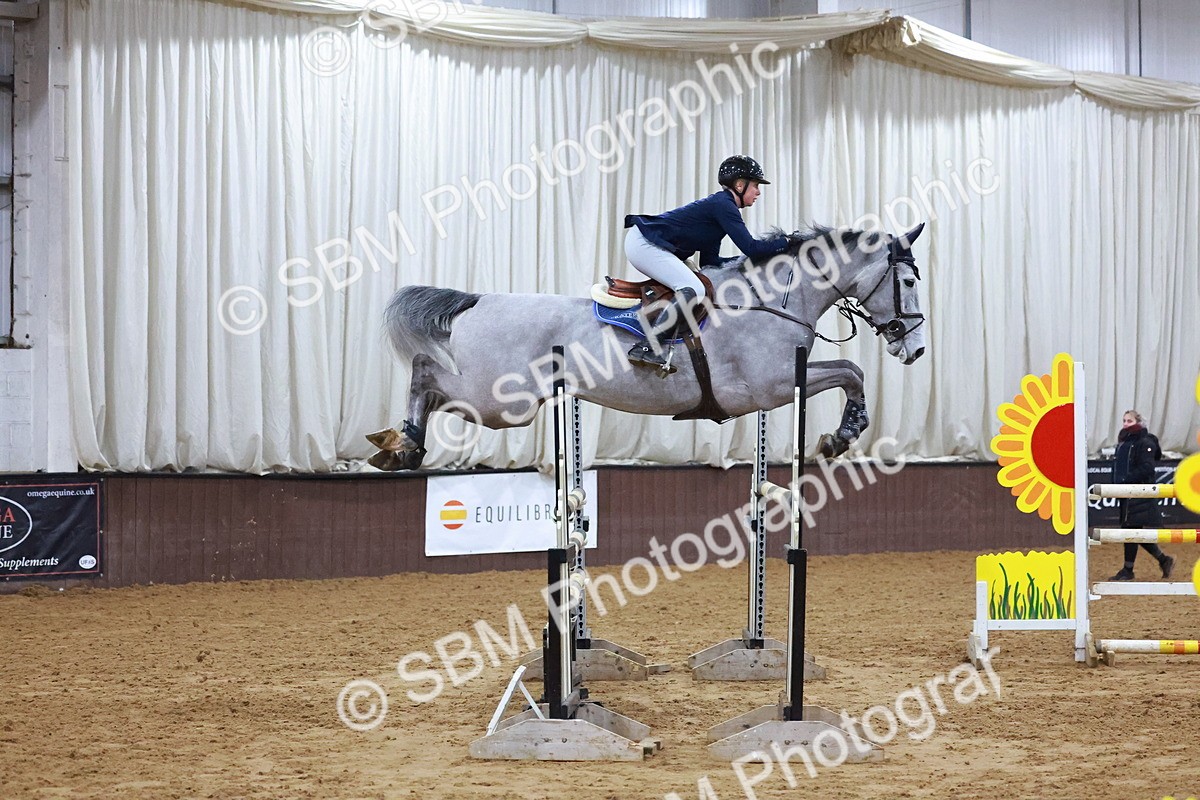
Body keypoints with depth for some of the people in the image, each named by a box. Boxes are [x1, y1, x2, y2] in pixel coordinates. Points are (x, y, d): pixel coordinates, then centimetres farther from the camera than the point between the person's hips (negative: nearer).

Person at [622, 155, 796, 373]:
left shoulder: (720, 205, 18)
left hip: (646, 244, 11)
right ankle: (646, 348, -27)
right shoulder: (724, 205, -13)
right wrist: (786, 241, -7)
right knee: (693, 290, -23)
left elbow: (709, 261, 15)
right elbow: (750, 247, -20)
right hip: (643, 244, -11)